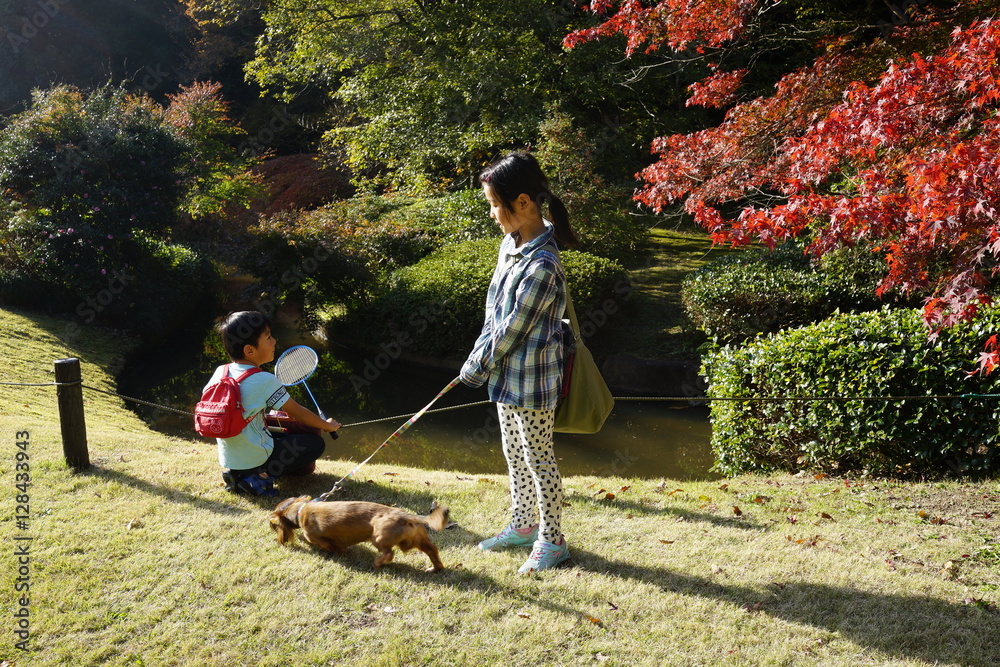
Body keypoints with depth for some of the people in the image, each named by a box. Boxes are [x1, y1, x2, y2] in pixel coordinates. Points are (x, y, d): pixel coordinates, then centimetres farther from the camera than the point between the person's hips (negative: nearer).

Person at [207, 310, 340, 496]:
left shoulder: (220, 372, -1)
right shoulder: (265, 381, -18)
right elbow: (298, 414, -8)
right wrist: (327, 425, 10)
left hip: (226, 459, 7)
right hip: (255, 460, -7)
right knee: (316, 443, 4)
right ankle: (259, 478, -7)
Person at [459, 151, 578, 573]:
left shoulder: (541, 266, -27)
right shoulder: (512, 242, 3)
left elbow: (512, 331, -21)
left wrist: (477, 367, -9)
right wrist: (478, 358, 6)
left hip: (531, 380, -9)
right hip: (506, 373, 9)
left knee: (538, 460, 6)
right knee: (514, 455, 21)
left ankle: (552, 540, 23)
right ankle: (523, 525, 38)